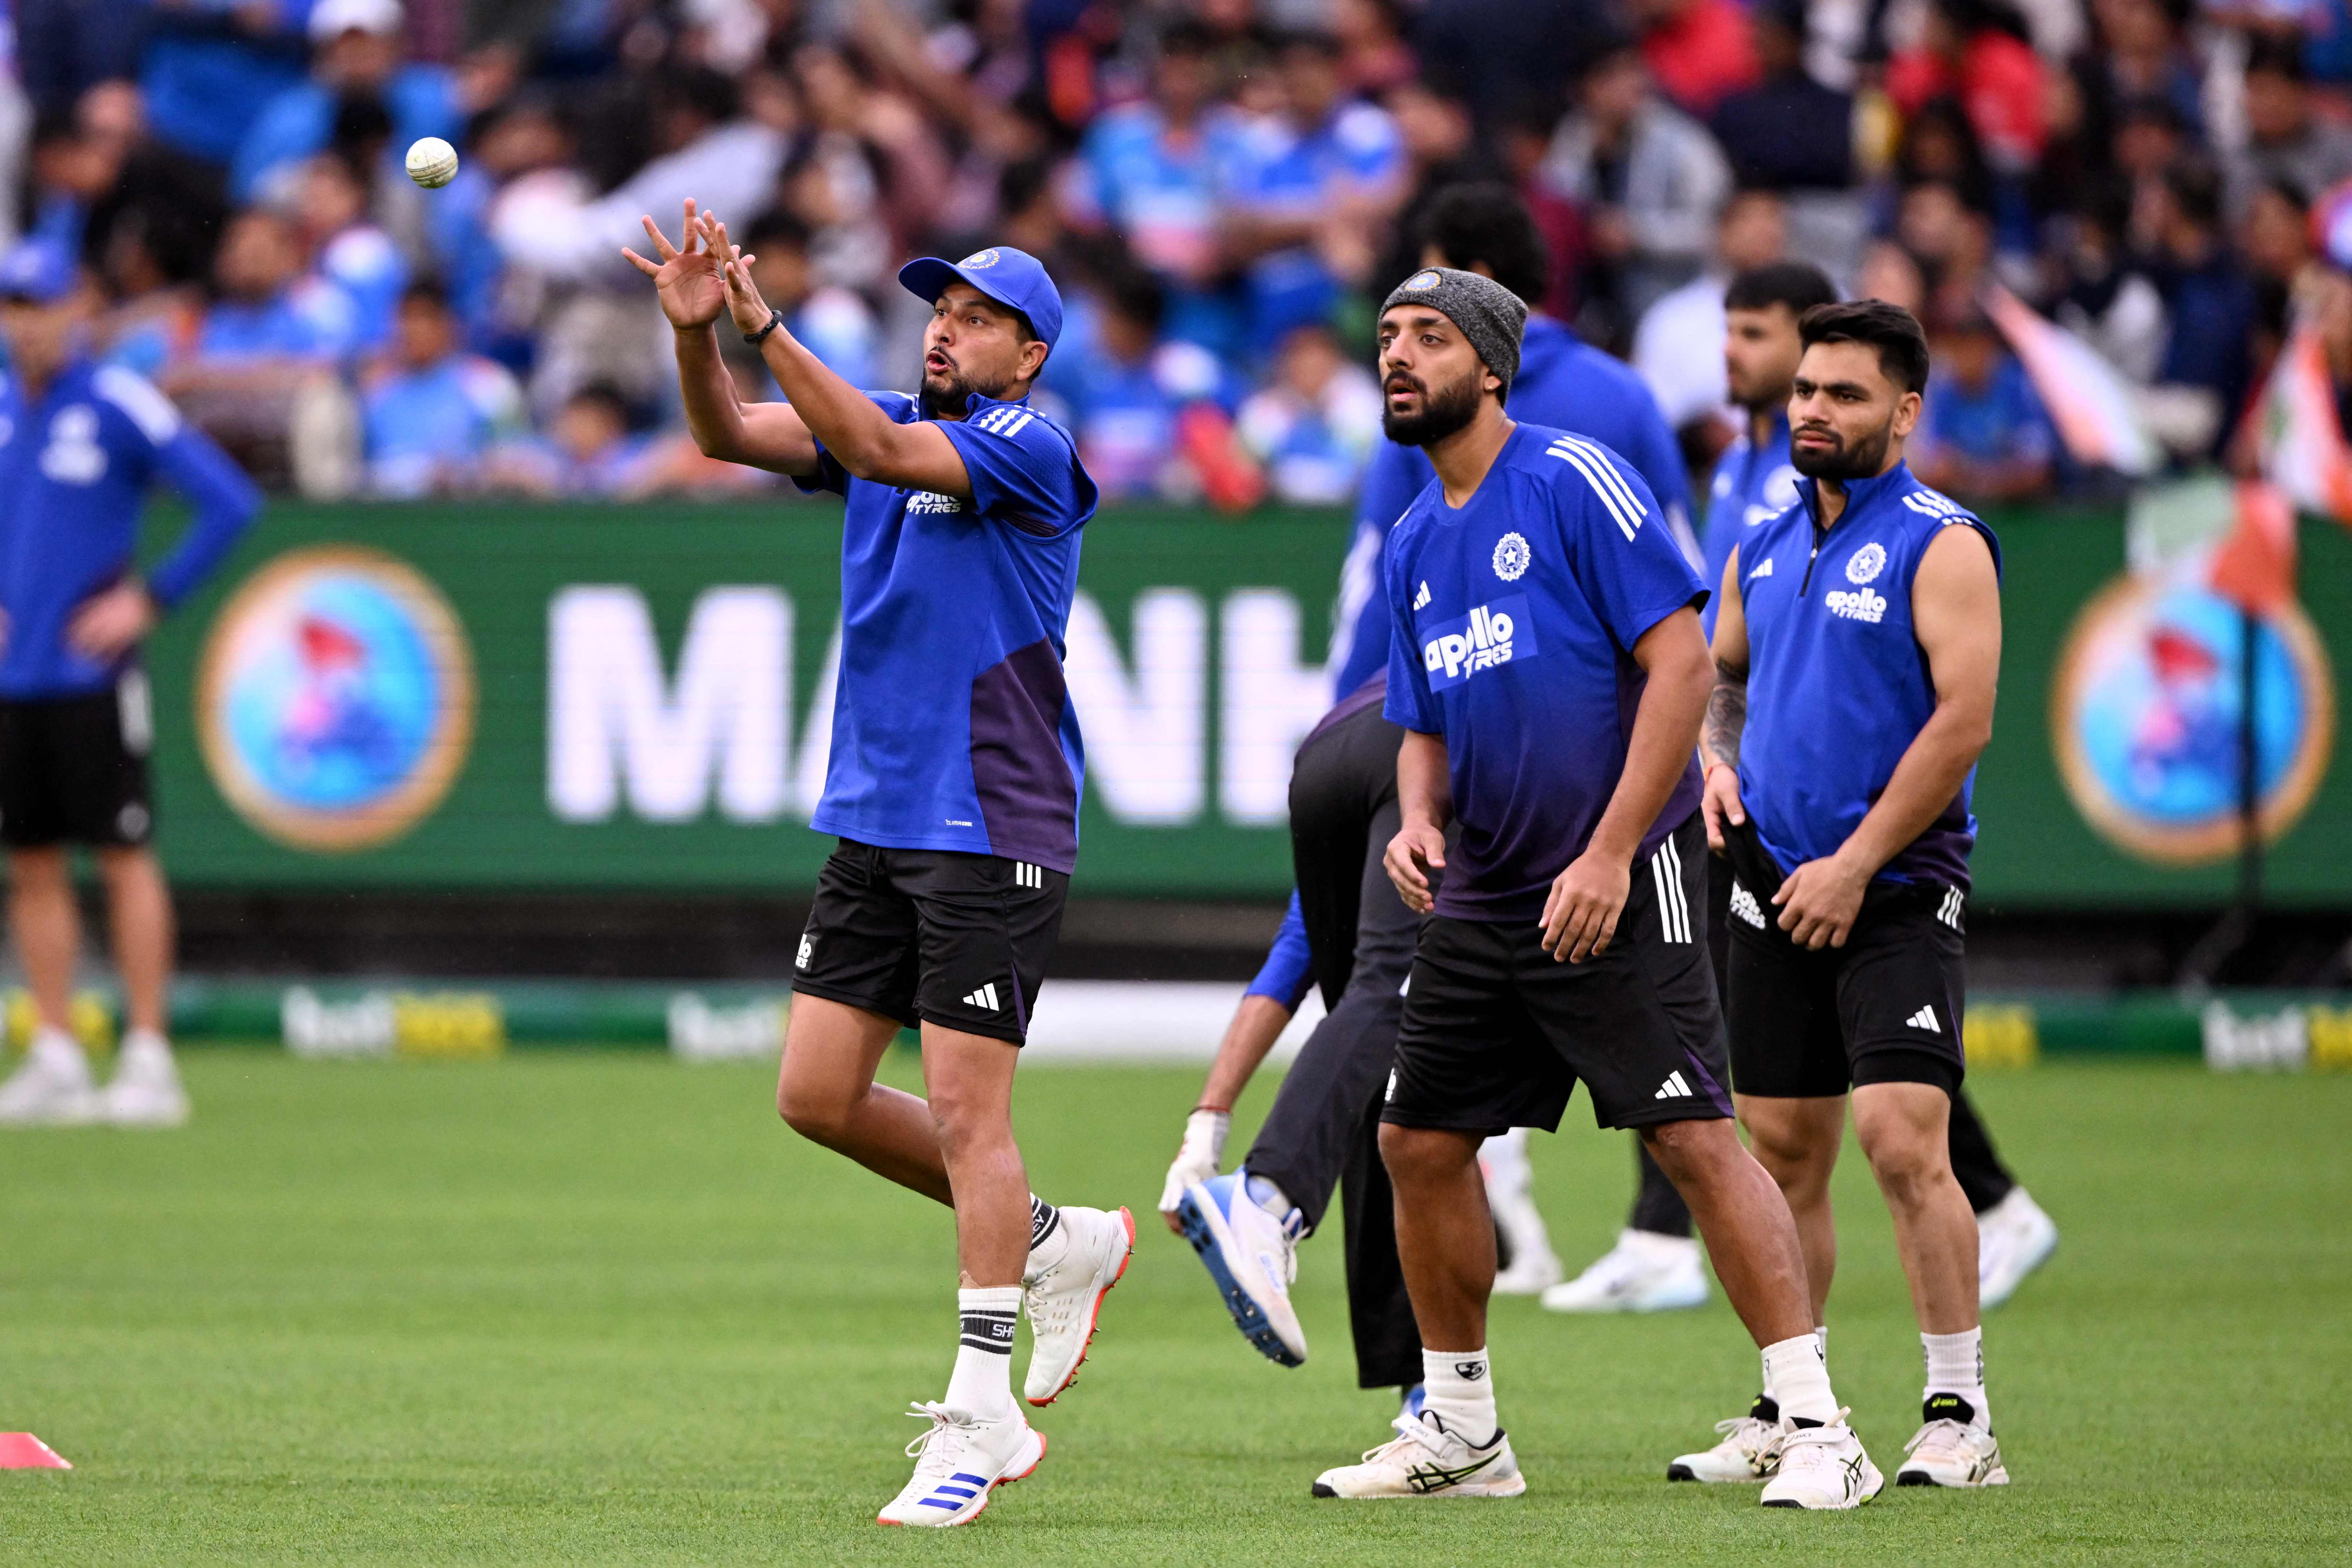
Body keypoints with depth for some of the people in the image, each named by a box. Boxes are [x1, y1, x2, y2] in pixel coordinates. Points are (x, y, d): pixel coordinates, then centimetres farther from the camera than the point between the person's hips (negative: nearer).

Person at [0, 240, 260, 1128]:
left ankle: (148, 1057, -3)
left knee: (124, 856, -5)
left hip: (90, 676, -6)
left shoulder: (120, 406, -6)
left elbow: (231, 503, -9)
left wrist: (151, 599, -11)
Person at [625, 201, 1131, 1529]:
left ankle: (983, 1418, -6)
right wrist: (697, 333, -20)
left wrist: (765, 323, -34)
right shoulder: (890, 421, 12)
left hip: (994, 832, -8)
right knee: (819, 1095, 6)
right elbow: (732, 433, -1)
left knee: (964, 1108, -9)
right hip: (873, 823, 8)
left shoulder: (1032, 449, -9)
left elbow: (881, 452, -26)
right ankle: (1056, 1244, 22)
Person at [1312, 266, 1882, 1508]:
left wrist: (1609, 855, -18)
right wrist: (1417, 820, 0)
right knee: (1419, 1143, 7)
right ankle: (1461, 1431, 21)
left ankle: (1819, 1432, -13)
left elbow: (1682, 663, -14)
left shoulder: (1574, 481, -9)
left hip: (1619, 887, -8)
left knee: (1693, 1138, -14)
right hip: (1485, 896, 8)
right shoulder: (1413, 546, 14)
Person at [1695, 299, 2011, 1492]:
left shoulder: (1940, 545, -7)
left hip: (1894, 895, -7)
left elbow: (1963, 719, -14)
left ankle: (1960, 1419, -11)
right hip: (1775, 892, 7)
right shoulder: (1762, 552, 13)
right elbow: (1715, 675, 29)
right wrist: (1718, 762, 7)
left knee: (1902, 1138, -16)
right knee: (1784, 1152, 8)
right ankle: (1789, 1414, 16)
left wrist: (1856, 864, -16)